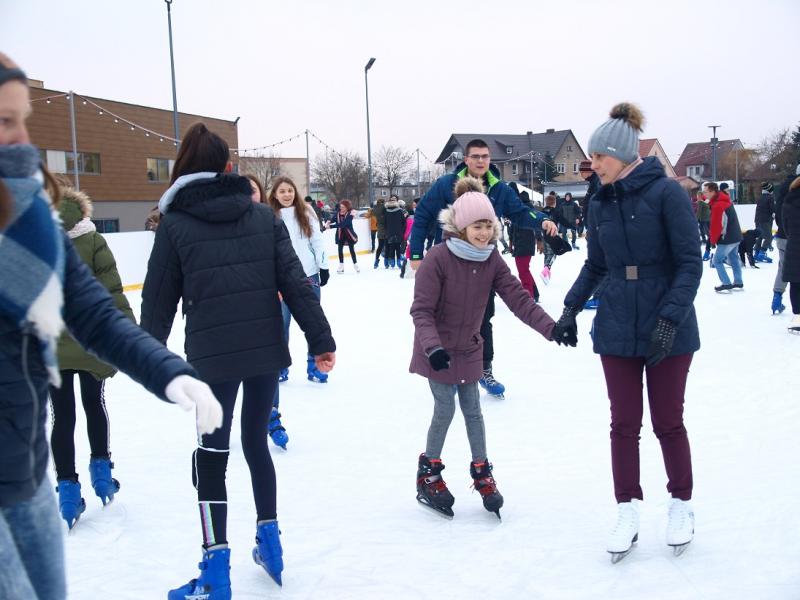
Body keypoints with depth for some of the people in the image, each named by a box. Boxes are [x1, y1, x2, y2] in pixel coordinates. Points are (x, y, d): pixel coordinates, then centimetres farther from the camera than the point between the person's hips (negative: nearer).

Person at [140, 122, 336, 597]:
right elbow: (295, 282, 0)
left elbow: (159, 299, 2)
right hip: (266, 350, 3)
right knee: (256, 442, 19)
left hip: (211, 357, -3)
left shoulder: (175, 225, -3)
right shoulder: (264, 217, 3)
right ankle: (269, 541, 28)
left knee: (212, 456, 6)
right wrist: (321, 339, 4)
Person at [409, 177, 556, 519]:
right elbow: (421, 310, -23)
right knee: (445, 409, 1)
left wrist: (550, 327, -25)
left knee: (472, 409, 12)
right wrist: (433, 347, -37)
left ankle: (481, 472, 27)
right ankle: (429, 472, 21)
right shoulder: (438, 259, -24)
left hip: (468, 348, 5)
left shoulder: (492, 261, -8)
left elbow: (519, 299, -13)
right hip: (438, 350, -4)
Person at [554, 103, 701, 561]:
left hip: (668, 330, -4)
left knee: (668, 421, 8)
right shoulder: (601, 203, 4)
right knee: (624, 424, 7)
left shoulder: (667, 192, -13)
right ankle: (628, 514, 19)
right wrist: (571, 308, 7)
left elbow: (690, 263, -14)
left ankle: (682, 507, 29)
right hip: (617, 329, 4)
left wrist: (670, 318, -21)